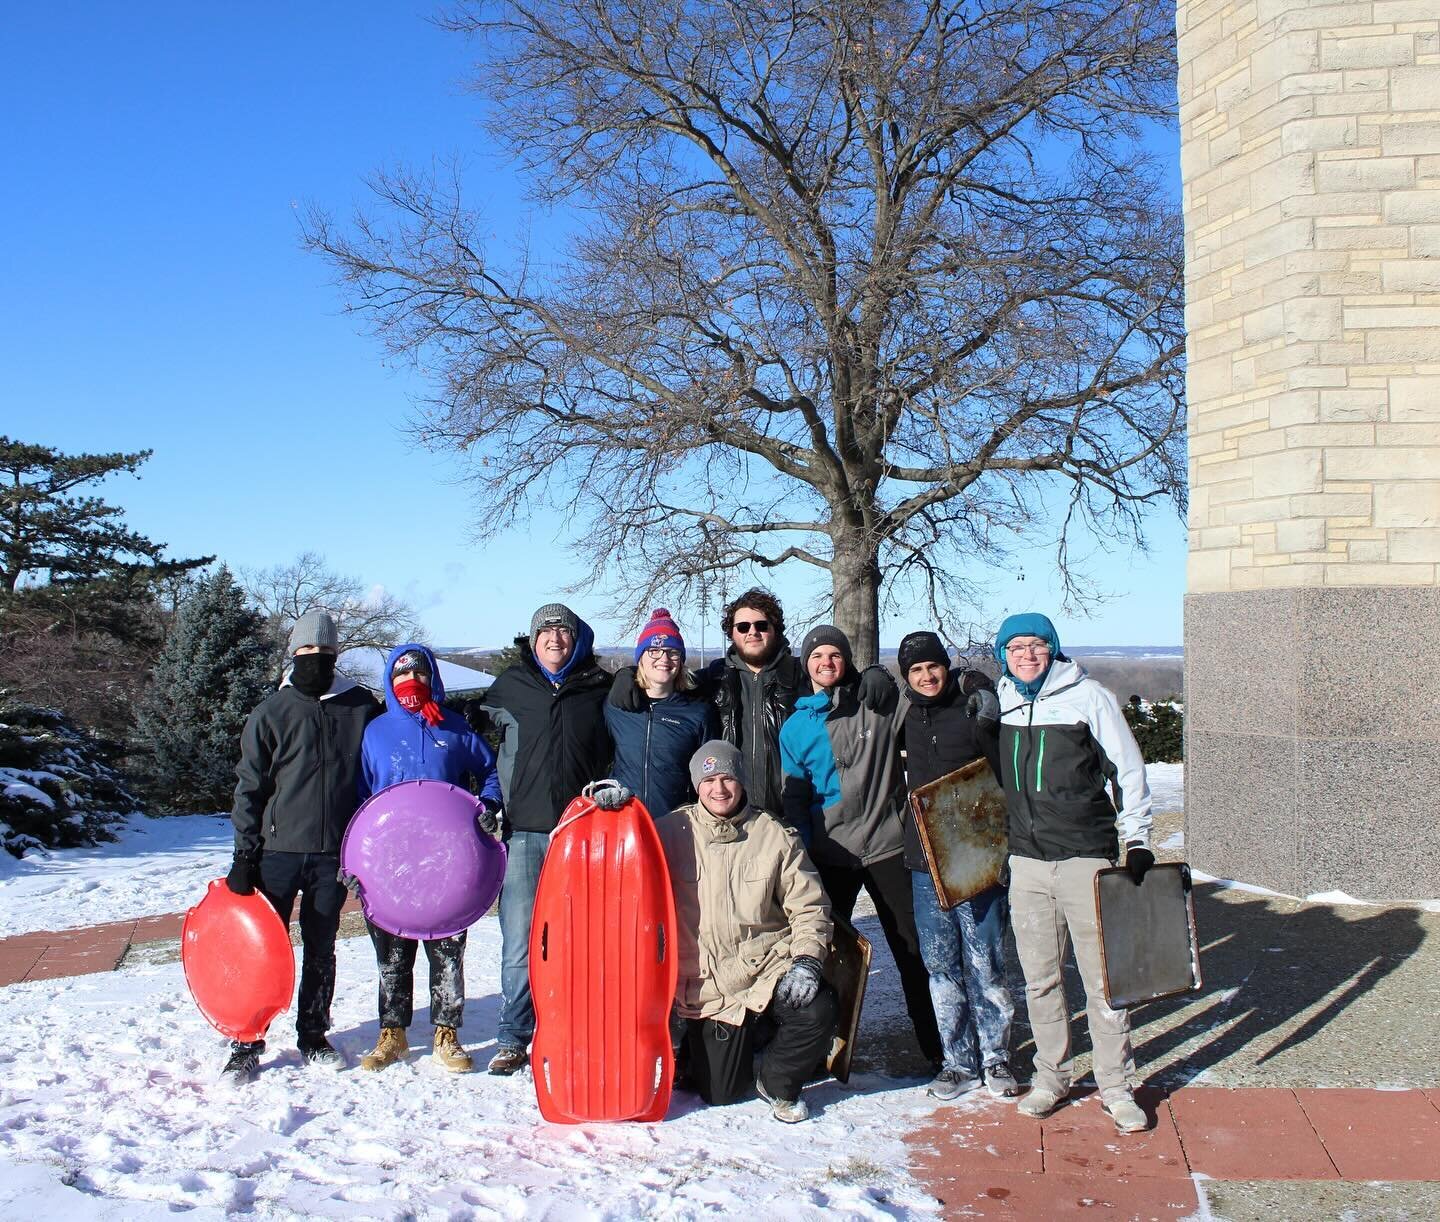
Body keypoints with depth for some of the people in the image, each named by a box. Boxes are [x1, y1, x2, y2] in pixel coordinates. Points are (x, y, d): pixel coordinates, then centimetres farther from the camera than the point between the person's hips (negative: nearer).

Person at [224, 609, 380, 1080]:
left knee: (321, 950, 11)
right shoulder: (271, 712, 2)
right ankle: (247, 1044, 10)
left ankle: (314, 1036, 23)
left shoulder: (362, 707, 5)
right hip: (278, 848, -1)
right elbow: (249, 786, 2)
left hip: (335, 852, 1)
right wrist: (244, 853, -3)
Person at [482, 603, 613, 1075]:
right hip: (523, 830, 0)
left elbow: (616, 756, 15)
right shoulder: (510, 688, 12)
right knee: (520, 941, -1)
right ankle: (514, 1038, 10)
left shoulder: (599, 690, 10)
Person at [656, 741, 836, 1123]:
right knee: (721, 1093, -1)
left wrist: (807, 960, -14)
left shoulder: (775, 836, 0)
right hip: (708, 981, -1)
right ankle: (699, 1043, 36)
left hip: (770, 966, 1)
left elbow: (809, 906, 1)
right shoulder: (673, 832, -1)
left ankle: (777, 1082, 4)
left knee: (819, 1011, -27)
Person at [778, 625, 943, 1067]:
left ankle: (939, 1049, 13)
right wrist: (800, 853, -3)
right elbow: (795, 798, 7)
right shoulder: (795, 727, 5)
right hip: (829, 854, 2)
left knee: (914, 952, 3)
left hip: (886, 844, -2)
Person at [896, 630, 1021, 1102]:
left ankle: (995, 1057, 17)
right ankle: (958, 1062, 19)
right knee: (940, 966, 8)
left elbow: (1003, 779, -3)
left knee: (985, 964, 2)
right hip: (924, 861, 4)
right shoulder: (904, 715, 8)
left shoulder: (975, 708, -4)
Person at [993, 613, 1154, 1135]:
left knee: (1102, 976, 0)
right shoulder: (999, 704, 8)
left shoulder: (1088, 697, -4)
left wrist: (1137, 841, -4)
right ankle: (1051, 1076, 23)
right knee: (1039, 978, 9)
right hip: (1026, 860, 4)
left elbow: (1128, 770, -1)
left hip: (1086, 857, -4)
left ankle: (1115, 1086, 13)